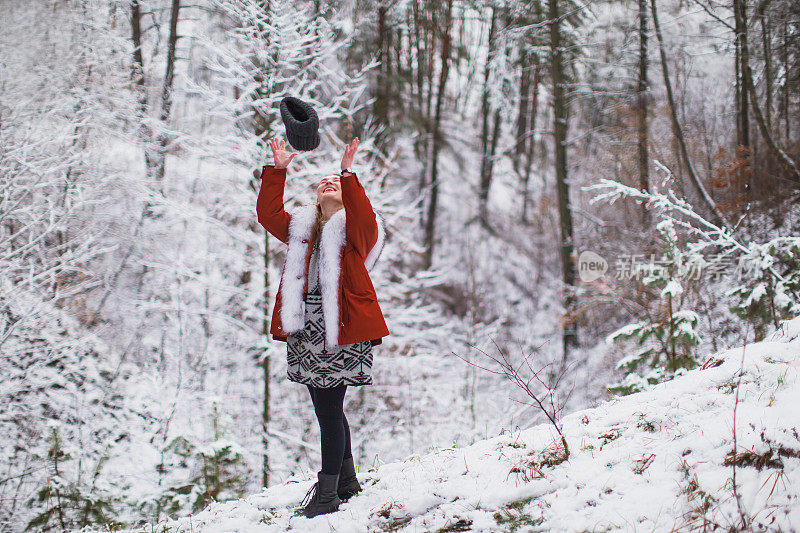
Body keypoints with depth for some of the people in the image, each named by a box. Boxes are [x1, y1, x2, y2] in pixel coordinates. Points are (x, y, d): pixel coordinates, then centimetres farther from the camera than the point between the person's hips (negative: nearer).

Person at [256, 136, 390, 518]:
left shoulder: (356, 227, 3)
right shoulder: (300, 226, 19)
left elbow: (362, 216, -20)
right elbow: (268, 213, 7)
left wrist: (348, 174, -29)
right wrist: (277, 170, -1)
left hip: (342, 328, -6)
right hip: (305, 327, 6)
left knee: (329, 409, -8)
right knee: (326, 409, 14)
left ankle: (327, 491, -1)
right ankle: (347, 479, 28)